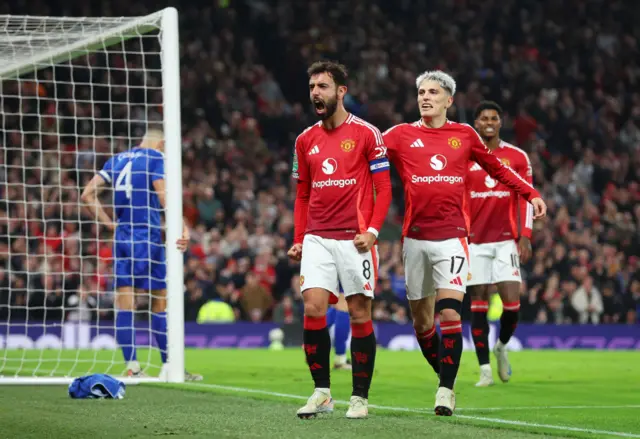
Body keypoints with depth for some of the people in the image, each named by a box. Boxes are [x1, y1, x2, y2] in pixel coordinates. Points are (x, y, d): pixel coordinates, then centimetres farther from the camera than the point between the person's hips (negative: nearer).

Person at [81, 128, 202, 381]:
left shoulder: (116, 160, 15)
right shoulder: (156, 158, -2)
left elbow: (88, 194, 9)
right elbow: (163, 196, -15)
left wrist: (110, 224, 7)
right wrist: (182, 228, -20)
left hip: (121, 238, 5)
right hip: (147, 237, -5)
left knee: (124, 303, 2)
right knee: (161, 302, 3)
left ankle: (131, 367, -1)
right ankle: (169, 367, 6)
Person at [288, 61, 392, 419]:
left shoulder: (367, 134, -3)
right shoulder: (306, 140, 11)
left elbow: (384, 188, -3)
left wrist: (372, 231, -14)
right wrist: (298, 239, 10)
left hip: (355, 239, -4)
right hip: (317, 238, 4)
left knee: (360, 315, 0)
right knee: (313, 308, -8)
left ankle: (360, 397, 8)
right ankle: (321, 392, 2)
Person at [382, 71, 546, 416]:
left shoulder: (464, 135, 8)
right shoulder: (402, 135, 5)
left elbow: (497, 169, 20)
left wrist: (530, 194, 14)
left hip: (451, 236, -1)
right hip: (415, 238, 1)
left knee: (449, 313, -15)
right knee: (421, 319, 6)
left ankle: (446, 389, -7)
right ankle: (444, 378, 25)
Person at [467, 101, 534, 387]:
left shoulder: (517, 157, 6)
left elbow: (526, 198, 5)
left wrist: (525, 236, -4)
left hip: (506, 239, 0)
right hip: (475, 242, 0)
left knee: (511, 300, -10)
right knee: (478, 304, -2)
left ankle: (501, 346, 20)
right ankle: (485, 370, 2)